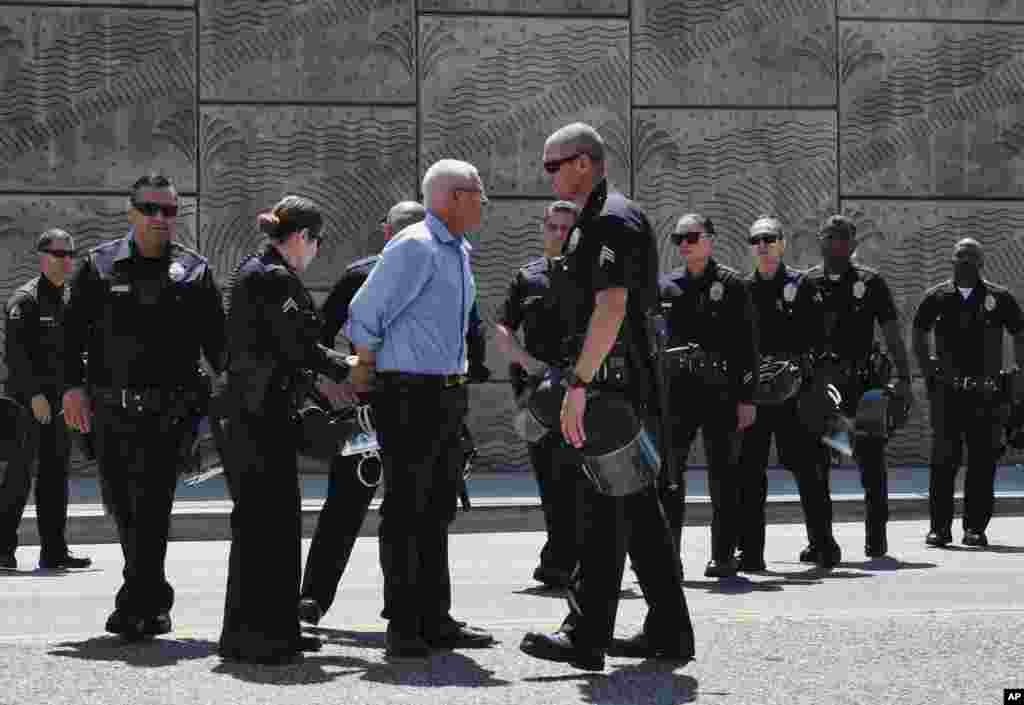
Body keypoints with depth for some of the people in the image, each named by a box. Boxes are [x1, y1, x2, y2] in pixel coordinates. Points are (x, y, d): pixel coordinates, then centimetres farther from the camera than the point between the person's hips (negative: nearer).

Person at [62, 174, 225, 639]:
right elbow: (73, 330, 6)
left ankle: (138, 607, -6)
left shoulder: (193, 270, 7)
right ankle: (153, 598, 28)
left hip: (168, 408, -2)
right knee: (119, 500, 10)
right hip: (109, 406, 2)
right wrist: (73, 384, -5)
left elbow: (215, 340, 9)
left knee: (151, 504, -10)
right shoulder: (100, 265, 8)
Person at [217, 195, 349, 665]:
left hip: (255, 409, 11)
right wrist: (346, 371, -3)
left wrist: (318, 377, 21)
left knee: (278, 517, 14)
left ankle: (276, 629, 21)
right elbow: (299, 344, -17)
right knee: (263, 517, -6)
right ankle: (250, 636, -1)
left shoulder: (254, 270, 17)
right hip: (262, 413, -11)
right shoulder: (275, 277, -14)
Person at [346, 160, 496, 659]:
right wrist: (365, 370, -1)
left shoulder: (459, 252, 16)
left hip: (448, 394, 9)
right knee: (404, 511, -4)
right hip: (409, 396, -9)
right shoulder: (415, 248, -14)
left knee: (437, 511, 12)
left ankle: (435, 619, 19)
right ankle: (403, 628, 1)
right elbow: (364, 315, -12)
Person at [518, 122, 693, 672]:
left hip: (613, 381, -11)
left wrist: (578, 383, -26)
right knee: (638, 507, 12)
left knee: (604, 509, -8)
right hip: (626, 385, 11)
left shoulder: (609, 221, -13)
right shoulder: (601, 220, 21)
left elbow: (611, 307, -24)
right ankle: (668, 631, 17)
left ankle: (586, 636, -6)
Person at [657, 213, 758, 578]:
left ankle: (723, 557, 10)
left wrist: (747, 398, -8)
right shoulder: (666, 286, 11)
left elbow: (748, 345, -3)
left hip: (721, 393, -3)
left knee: (723, 476, 2)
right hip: (676, 393, 3)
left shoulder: (731, 284, 0)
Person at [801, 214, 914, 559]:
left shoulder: (870, 282, 3)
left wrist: (903, 380, -5)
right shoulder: (806, 283, 6)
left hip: (864, 385, -1)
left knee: (871, 462, 4)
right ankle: (819, 540, 8)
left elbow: (892, 335, 2)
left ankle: (876, 537, 16)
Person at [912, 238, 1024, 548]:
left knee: (983, 461, 1)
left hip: (986, 393, 0)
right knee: (943, 461, -2)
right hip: (946, 391, 0)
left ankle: (975, 527, 8)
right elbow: (919, 335, 18)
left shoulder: (999, 298, 4)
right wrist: (929, 372, 8)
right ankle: (940, 527, 4)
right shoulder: (936, 298, 7)